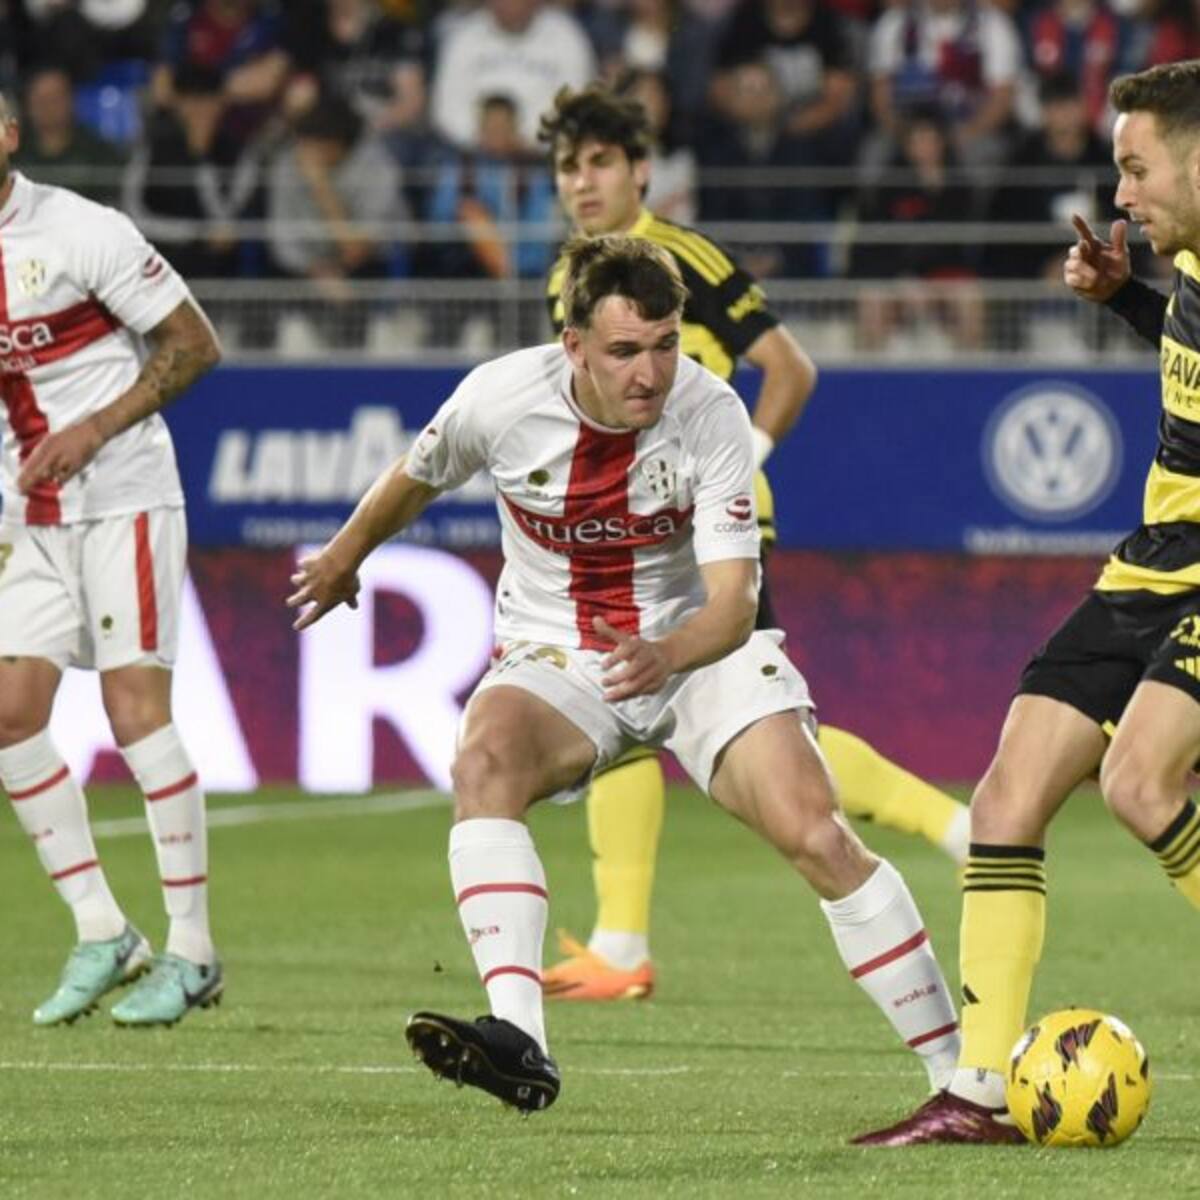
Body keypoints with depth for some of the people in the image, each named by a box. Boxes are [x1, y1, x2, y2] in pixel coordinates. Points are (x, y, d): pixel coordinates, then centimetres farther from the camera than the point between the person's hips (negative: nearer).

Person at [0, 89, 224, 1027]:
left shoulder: (82, 232, -12)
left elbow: (194, 345, -8)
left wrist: (94, 430, -15)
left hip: (124, 499, -6)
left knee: (136, 709, -11)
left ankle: (192, 951, -4)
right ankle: (100, 931, 7)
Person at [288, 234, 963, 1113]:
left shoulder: (711, 414, -21)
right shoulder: (501, 399, -17)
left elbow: (734, 602, -26)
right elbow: (416, 480, 8)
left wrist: (663, 655, -48)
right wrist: (343, 559, 25)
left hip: (699, 649, -1)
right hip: (555, 661, 1)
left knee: (818, 838, -19)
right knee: (484, 762, -32)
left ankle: (960, 1068, -4)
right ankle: (518, 1044, -45)